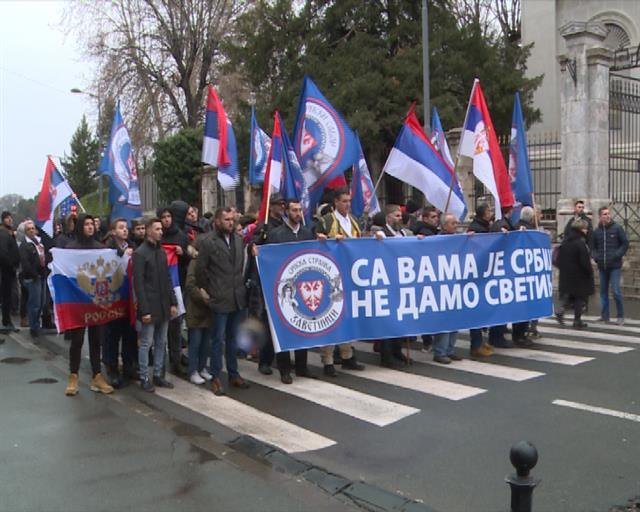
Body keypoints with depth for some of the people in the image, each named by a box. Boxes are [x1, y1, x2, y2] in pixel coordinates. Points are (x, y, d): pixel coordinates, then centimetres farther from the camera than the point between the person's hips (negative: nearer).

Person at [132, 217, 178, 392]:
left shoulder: (162, 251, 11)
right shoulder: (140, 253, -9)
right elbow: (138, 284, -13)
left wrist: (173, 302, 9)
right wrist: (144, 310, -17)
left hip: (163, 306, 7)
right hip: (149, 307, -7)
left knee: (161, 343, 11)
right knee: (146, 343, 2)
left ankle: (158, 375, 21)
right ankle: (144, 378, 11)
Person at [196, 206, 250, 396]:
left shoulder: (238, 239, 9)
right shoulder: (208, 241, -7)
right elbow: (200, 270, -5)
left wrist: (242, 286, 11)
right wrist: (208, 291, 0)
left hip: (238, 298, 5)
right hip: (220, 299, -5)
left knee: (232, 338, 15)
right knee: (218, 339, 2)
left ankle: (233, 374, 24)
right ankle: (215, 378, 12)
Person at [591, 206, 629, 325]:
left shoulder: (617, 228, -3)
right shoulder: (596, 231, 7)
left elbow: (625, 243, -1)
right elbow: (593, 247, 15)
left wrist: (617, 255, -11)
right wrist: (595, 256, -2)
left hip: (615, 266, -4)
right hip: (602, 266, 4)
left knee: (616, 291, -8)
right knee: (603, 291, 10)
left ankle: (621, 316, 4)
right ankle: (604, 315, 18)